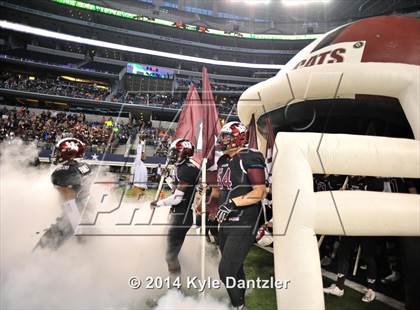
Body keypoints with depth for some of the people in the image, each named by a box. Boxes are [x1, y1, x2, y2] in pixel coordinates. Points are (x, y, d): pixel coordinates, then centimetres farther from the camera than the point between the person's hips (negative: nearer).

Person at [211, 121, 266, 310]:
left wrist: (233, 203, -26)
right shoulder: (223, 161, 11)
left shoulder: (250, 159, -14)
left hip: (243, 226, -8)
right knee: (235, 270, 20)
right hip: (225, 224, 8)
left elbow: (259, 192, -19)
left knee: (226, 272, -7)